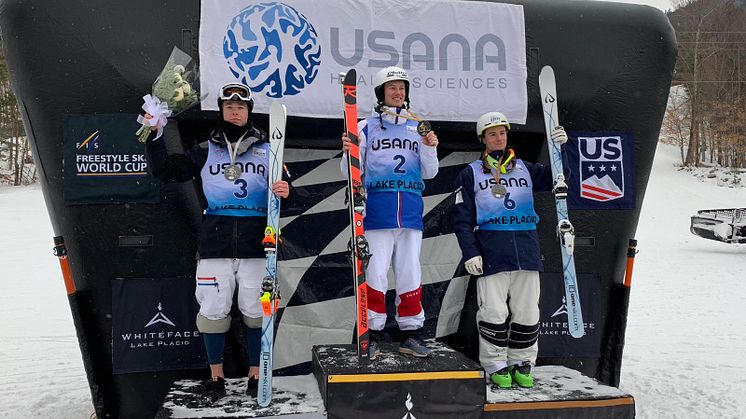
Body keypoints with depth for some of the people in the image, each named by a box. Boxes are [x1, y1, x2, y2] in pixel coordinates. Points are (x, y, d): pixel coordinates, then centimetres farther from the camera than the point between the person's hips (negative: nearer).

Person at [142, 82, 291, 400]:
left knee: (256, 310, 4)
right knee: (213, 310, 2)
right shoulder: (205, 152, 12)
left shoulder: (266, 150, 9)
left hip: (256, 244, -1)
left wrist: (284, 191, -19)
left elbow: (283, 188, 4)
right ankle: (216, 374, 20)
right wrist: (154, 138, 0)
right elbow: (166, 171, 11)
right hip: (215, 243, 1)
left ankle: (255, 373, 21)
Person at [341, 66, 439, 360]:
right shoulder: (366, 127, 8)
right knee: (375, 273, -4)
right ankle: (370, 334, 7)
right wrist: (348, 152, -15)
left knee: (410, 273, 6)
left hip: (411, 212, 3)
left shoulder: (417, 127, 16)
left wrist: (430, 148, -4)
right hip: (377, 212, -3)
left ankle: (411, 333, 16)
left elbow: (429, 173, 13)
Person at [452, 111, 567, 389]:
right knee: (494, 313, -3)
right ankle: (496, 365, 11)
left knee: (527, 312, 6)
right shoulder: (471, 174, 7)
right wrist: (469, 253, -7)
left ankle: (522, 363, 21)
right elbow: (462, 218, 2)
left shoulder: (524, 169, 17)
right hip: (490, 253, -3)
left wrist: (560, 148, -5)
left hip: (526, 250, 3)